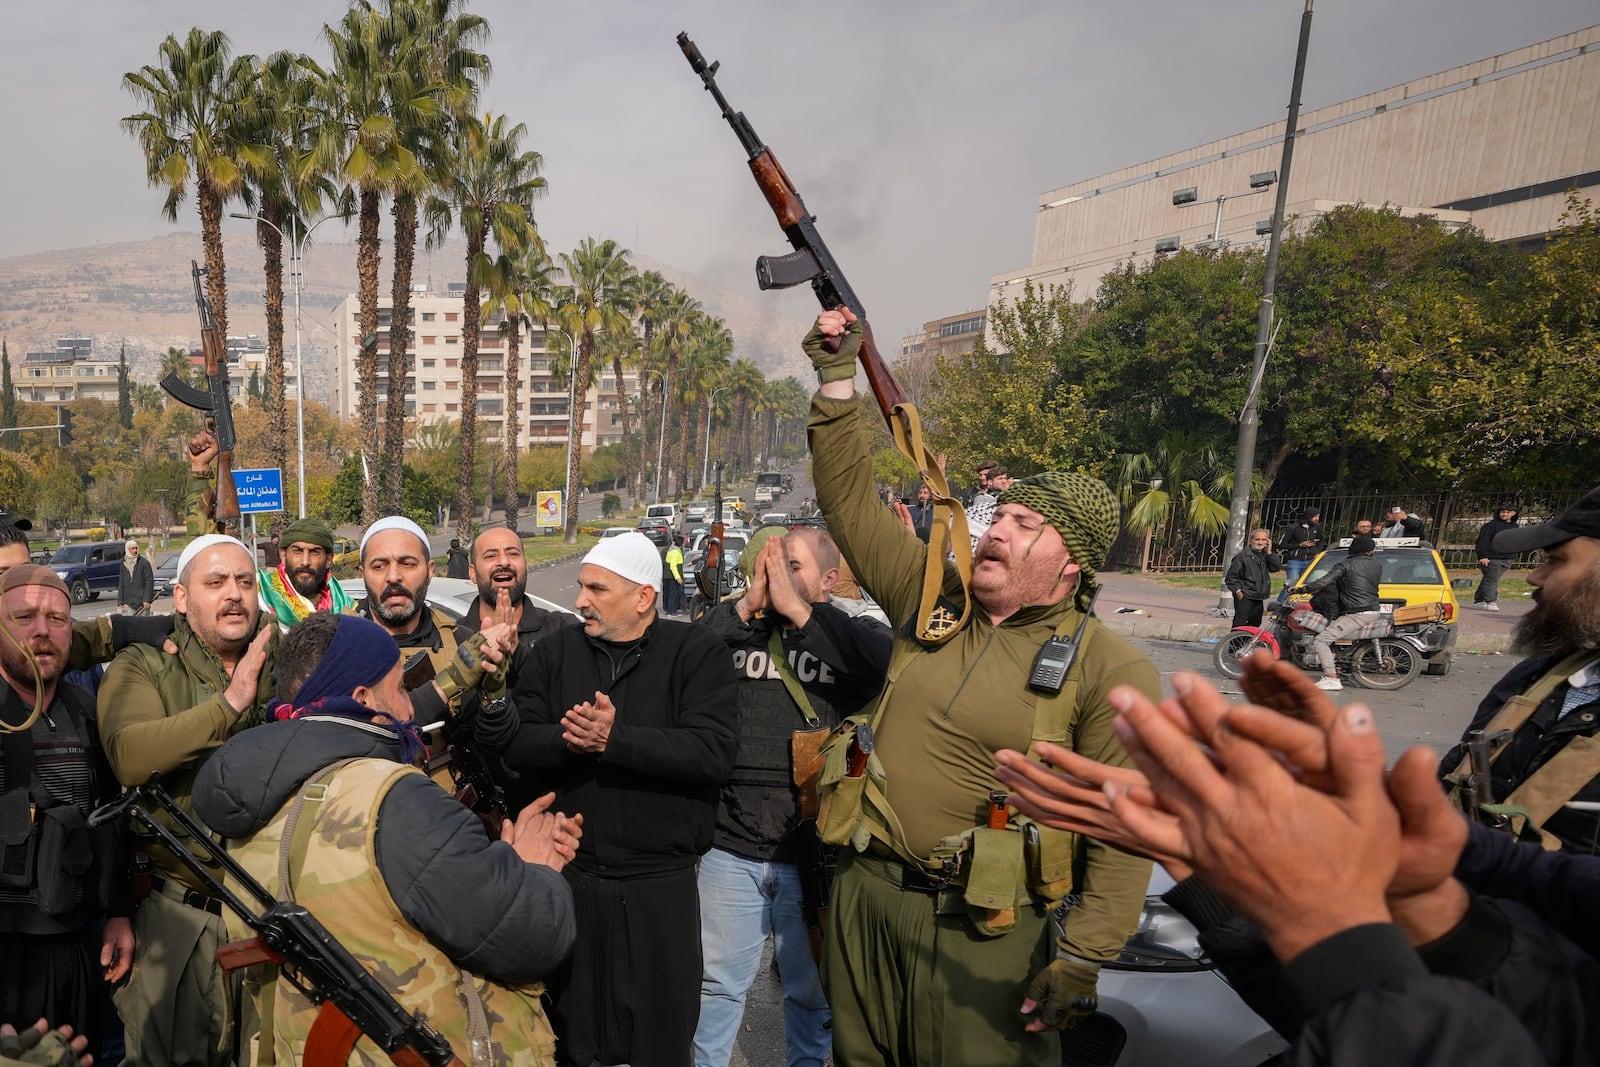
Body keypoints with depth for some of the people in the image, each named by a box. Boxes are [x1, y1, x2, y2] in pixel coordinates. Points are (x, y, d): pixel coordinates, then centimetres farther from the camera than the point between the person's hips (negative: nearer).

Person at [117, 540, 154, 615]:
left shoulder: (144, 563, -2)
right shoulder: (124, 565, 11)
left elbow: (149, 582, -7)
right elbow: (121, 585, 15)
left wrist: (146, 600, -13)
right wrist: (120, 602, 8)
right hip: (128, 603, 4)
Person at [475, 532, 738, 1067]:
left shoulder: (695, 652, -7)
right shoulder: (556, 651, 4)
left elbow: (715, 750, -19)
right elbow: (515, 742, -3)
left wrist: (615, 740, -26)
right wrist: (567, 740, -23)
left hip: (661, 881, -2)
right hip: (569, 874, 3)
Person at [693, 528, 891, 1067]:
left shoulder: (851, 634, -3)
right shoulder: (739, 629, 2)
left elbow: (886, 661, -26)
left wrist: (797, 609, -22)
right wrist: (748, 603, -17)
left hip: (811, 852, -1)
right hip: (730, 846, 2)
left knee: (812, 988, 18)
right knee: (719, 981, 19)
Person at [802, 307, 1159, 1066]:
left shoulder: (1110, 669, -11)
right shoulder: (931, 598, 2)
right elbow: (851, 503, 2)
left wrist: (1085, 958, -17)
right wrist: (836, 379, -2)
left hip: (983, 926, -5)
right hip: (866, 889, 5)